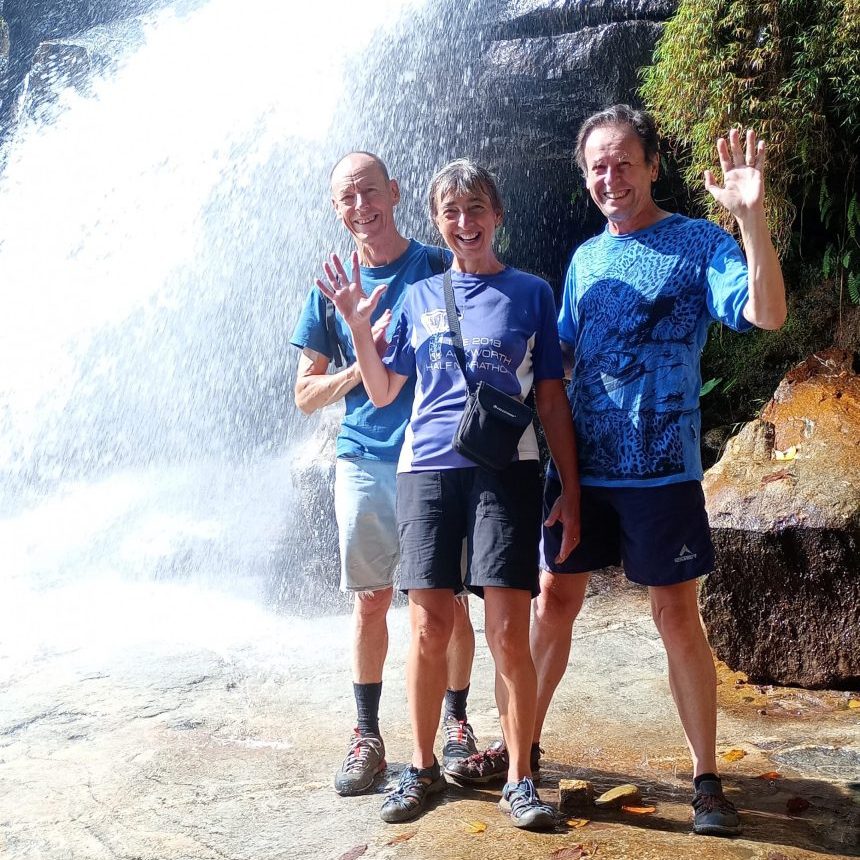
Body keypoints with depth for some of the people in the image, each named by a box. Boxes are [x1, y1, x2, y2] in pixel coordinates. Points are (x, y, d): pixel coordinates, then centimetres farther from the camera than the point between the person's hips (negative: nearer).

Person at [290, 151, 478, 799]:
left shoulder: (440, 268, 1)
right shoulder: (332, 288, 7)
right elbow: (307, 394, 6)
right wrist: (368, 355, -8)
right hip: (366, 462, 2)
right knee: (371, 600, 8)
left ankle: (457, 721, 24)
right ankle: (368, 735, 20)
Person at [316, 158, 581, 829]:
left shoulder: (531, 293, 9)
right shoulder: (418, 295, 14)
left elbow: (552, 400, 7)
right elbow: (384, 392, 14)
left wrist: (571, 490, 2)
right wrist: (359, 327, -1)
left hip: (507, 471, -2)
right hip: (427, 470, 2)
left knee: (508, 633, -6)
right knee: (428, 629, 2)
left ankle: (519, 779, 10)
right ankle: (422, 768, 20)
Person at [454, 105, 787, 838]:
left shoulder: (698, 244, -4)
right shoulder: (585, 258, 11)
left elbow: (767, 314, -21)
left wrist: (752, 216, -31)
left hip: (661, 469, -5)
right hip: (581, 463, 5)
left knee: (678, 618, 2)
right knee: (555, 600, 11)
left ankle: (706, 779, 15)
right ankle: (523, 744, 26)